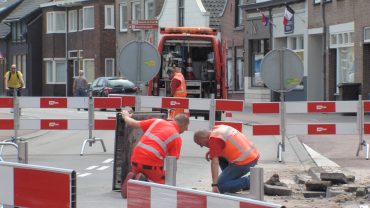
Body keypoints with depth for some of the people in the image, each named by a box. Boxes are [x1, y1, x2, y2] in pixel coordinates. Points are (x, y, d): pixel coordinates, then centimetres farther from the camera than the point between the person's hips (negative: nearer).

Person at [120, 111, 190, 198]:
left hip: (135, 160, 5)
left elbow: (132, 123, 18)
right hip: (152, 164, -5)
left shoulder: (157, 121, 14)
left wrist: (126, 116, 39)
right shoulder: (177, 137, 4)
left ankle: (132, 179, -6)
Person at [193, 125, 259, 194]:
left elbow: (215, 163, -20)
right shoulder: (218, 128, 13)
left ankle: (248, 181, -10)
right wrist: (211, 151, 18)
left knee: (220, 187, -5)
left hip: (243, 163, -9)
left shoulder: (213, 139, -13)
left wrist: (214, 185, -23)